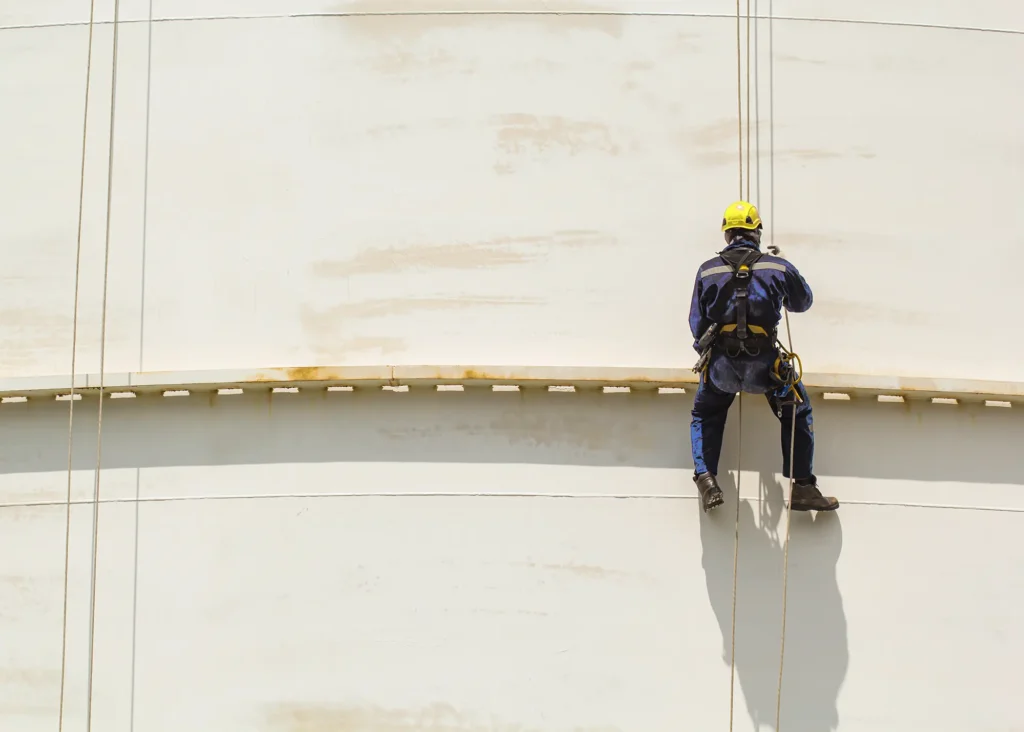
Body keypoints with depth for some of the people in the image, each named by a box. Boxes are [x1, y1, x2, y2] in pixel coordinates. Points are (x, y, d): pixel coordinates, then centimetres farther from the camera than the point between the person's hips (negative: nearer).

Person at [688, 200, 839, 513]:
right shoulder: (779, 267, 3)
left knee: (704, 415, 27)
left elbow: (697, 324, 7)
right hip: (765, 365, -1)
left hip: (721, 365, 1)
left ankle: (706, 479, 10)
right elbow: (803, 301, 22)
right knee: (798, 414, 22)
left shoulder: (707, 270, 3)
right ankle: (803, 487, 17)